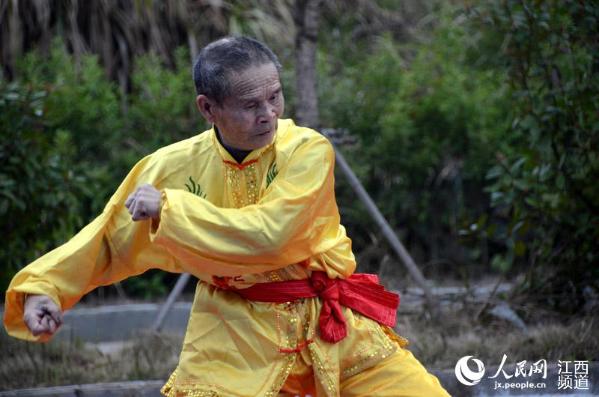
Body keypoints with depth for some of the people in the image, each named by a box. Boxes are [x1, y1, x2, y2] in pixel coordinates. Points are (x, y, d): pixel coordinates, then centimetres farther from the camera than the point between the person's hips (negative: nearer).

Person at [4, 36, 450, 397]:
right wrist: (41, 287, -6)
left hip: (332, 326, -1)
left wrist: (169, 208, -23)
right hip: (234, 336, 1)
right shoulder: (175, 167, -6)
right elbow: (108, 242, 6)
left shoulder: (307, 151, -15)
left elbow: (270, 235, -28)